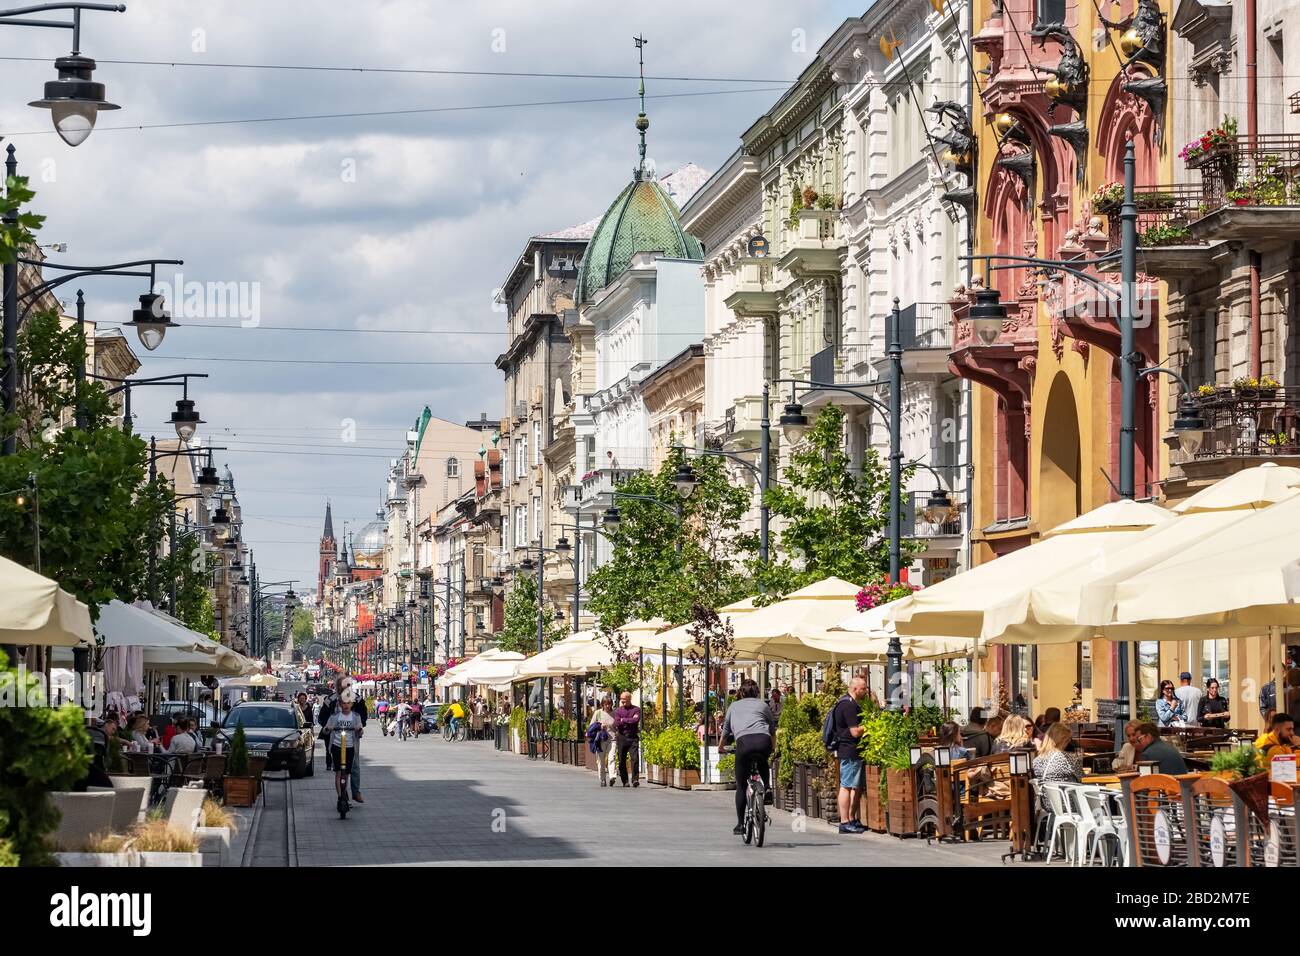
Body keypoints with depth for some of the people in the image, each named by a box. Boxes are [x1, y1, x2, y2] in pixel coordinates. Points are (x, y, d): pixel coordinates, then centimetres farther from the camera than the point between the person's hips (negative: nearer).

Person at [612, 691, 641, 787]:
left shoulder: (636, 710, 6)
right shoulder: (618, 711, 11)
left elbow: (636, 720, -11)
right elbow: (617, 724, -3)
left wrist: (623, 720, -2)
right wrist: (630, 720, -5)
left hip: (633, 737, -2)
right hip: (622, 737, 2)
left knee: (635, 758, -14)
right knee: (622, 761, 3)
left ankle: (635, 779, -15)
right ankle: (625, 781, 13)